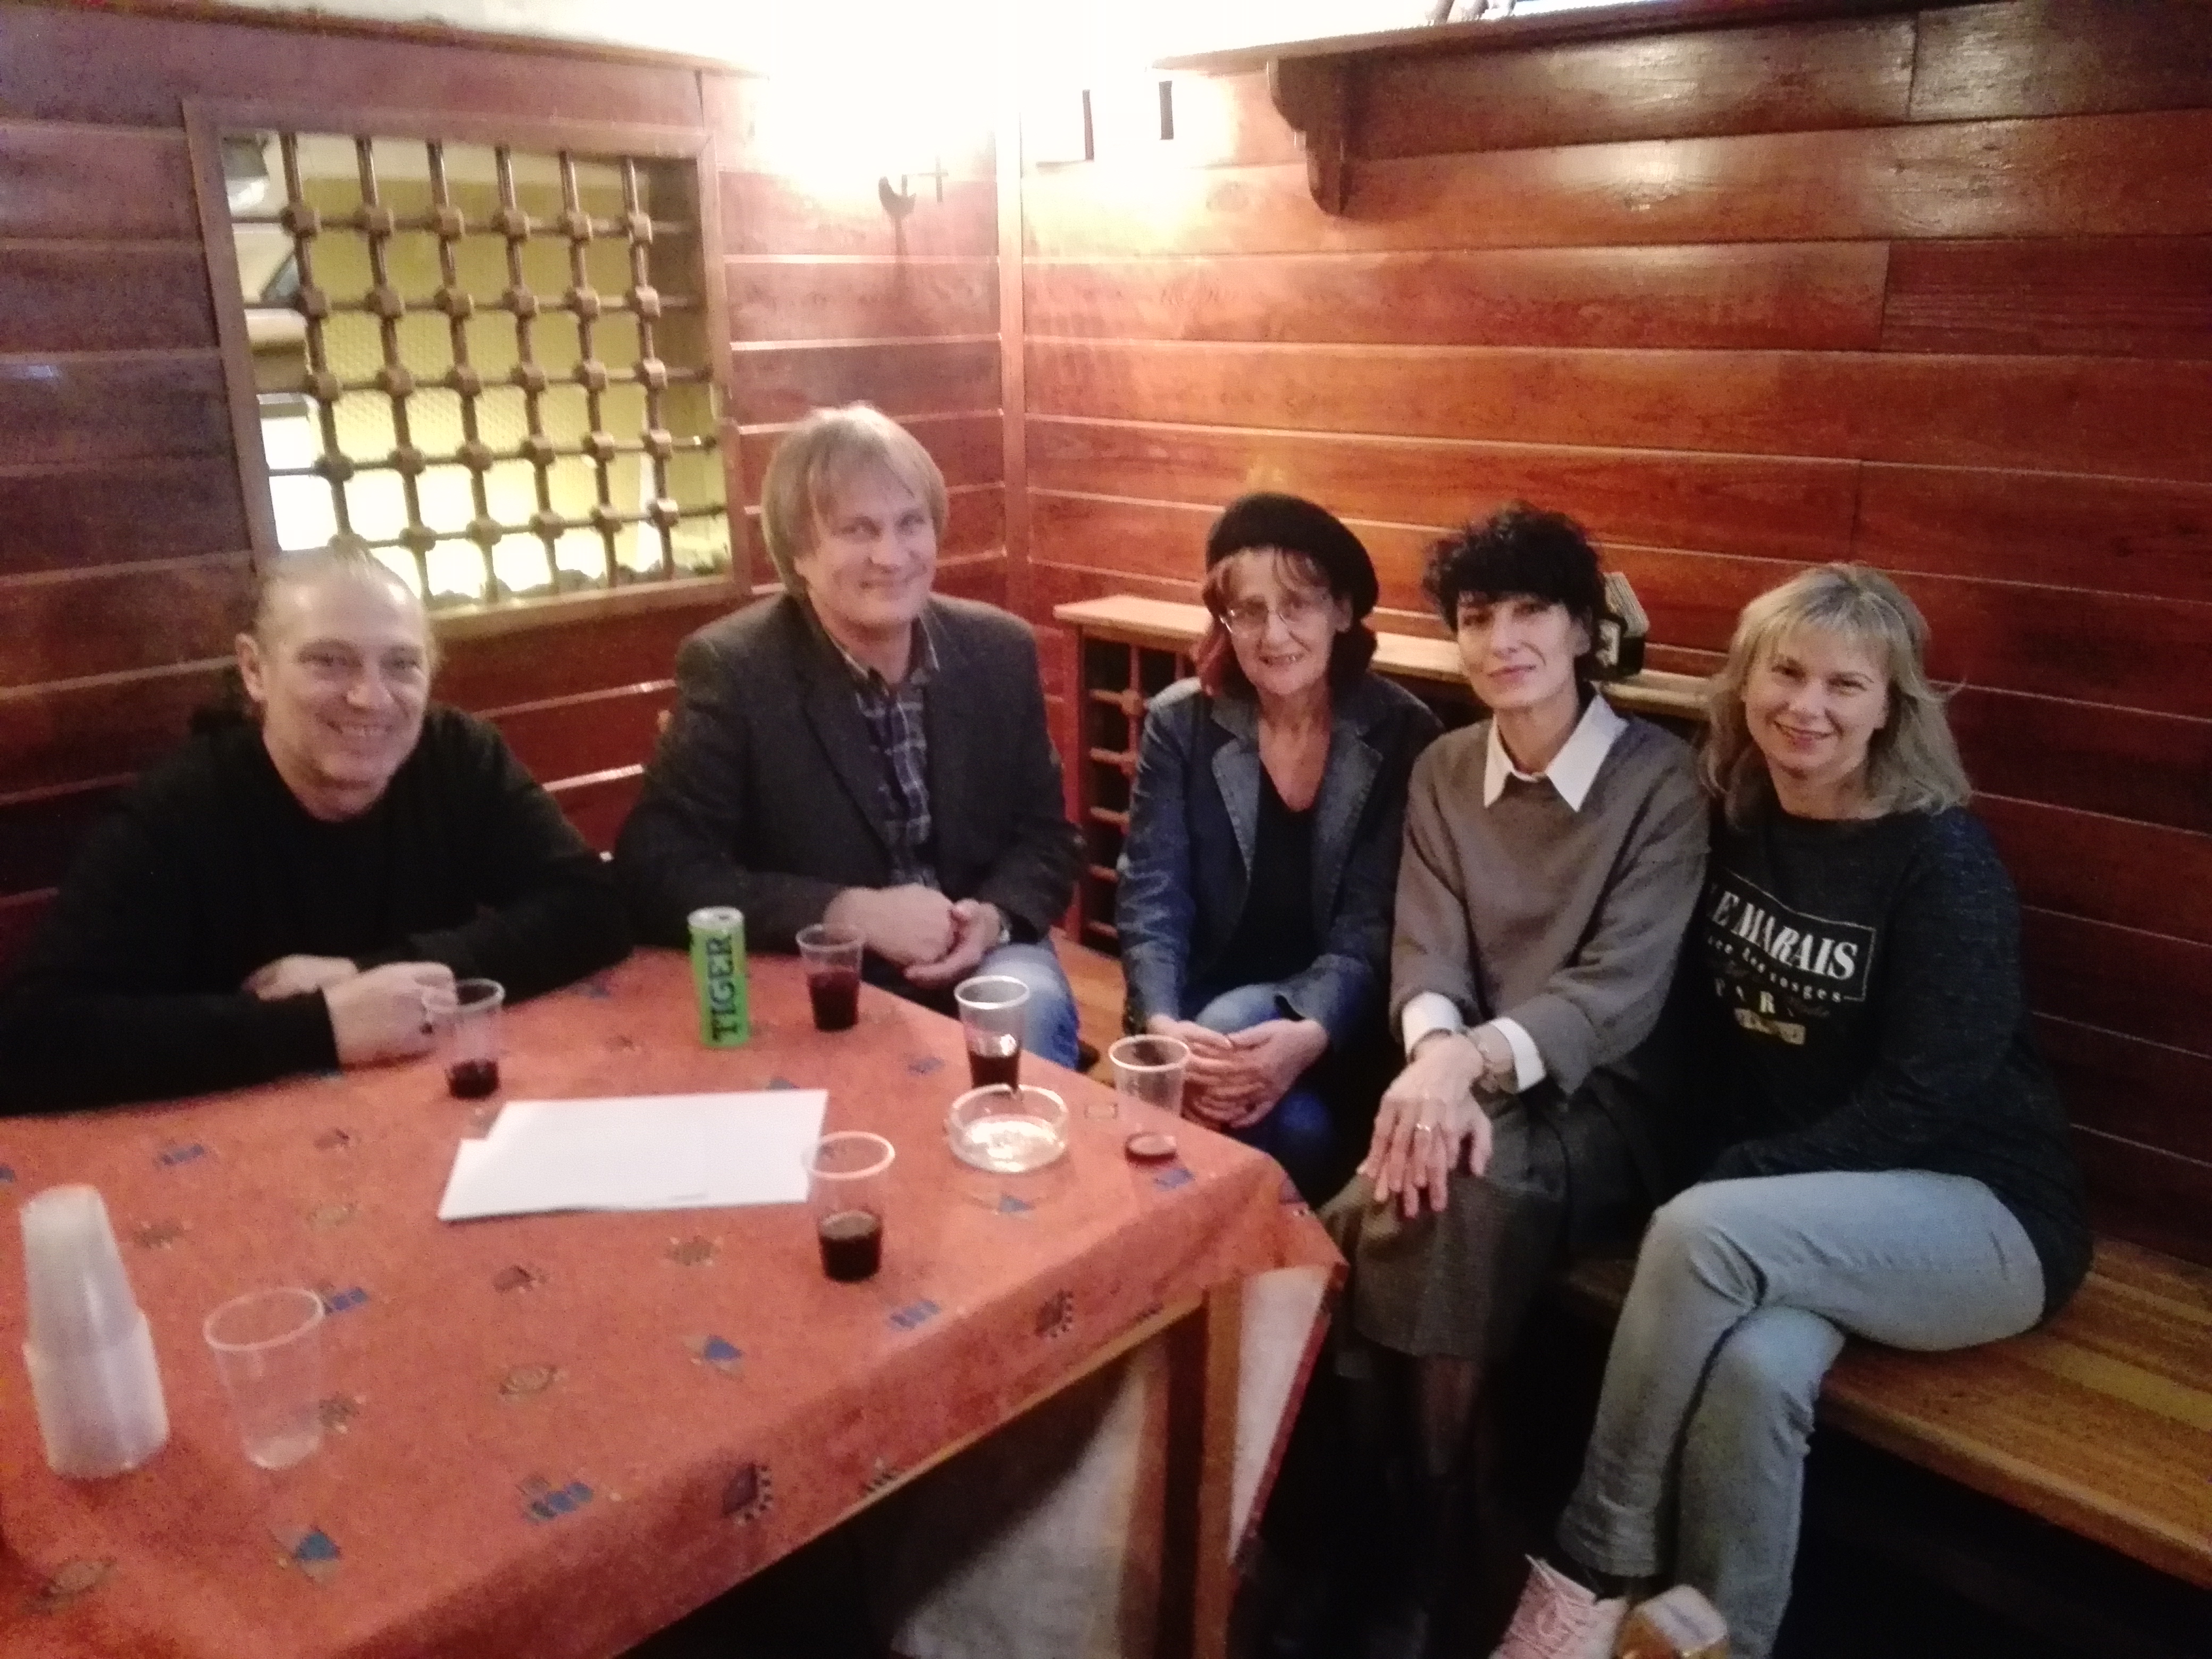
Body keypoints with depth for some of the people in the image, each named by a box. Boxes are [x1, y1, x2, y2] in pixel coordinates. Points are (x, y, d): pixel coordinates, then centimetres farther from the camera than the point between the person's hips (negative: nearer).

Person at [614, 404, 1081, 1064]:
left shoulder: (1000, 650, 1)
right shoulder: (731, 669, -11)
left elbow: (1046, 836, 8)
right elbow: (653, 872, -16)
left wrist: (994, 917, -15)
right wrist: (852, 912, -25)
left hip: (980, 959, 3)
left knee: (1031, 1008, -30)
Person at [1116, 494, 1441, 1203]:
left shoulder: (1404, 735, -7)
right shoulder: (1179, 724, -3)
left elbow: (1373, 924, -12)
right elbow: (1150, 897, -8)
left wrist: (1309, 1035, -32)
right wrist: (1162, 1026, -28)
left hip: (1337, 1022, -1)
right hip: (1203, 1008, 1)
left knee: (1255, 1070, -32)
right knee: (1294, 1127, -29)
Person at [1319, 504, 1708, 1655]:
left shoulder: (1661, 779, -5)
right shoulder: (1443, 772, 10)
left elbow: (1624, 987, -15)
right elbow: (1424, 951, -2)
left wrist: (1477, 1058, -33)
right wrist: (1434, 1056, -26)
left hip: (1600, 1107, -3)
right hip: (1461, 1088, 4)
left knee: (1452, 1193, -33)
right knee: (1373, 1217, -29)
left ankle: (1421, 1559, -11)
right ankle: (1375, 1542, -8)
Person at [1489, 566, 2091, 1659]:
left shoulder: (1942, 858, -13)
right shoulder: (1733, 825, 2)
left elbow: (1922, 1101, -17)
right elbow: (1707, 1025, 8)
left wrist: (1735, 1179, -22)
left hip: (1981, 1212, -4)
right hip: (1788, 1208, 4)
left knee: (1700, 1235, -32)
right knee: (1753, 1368, -31)